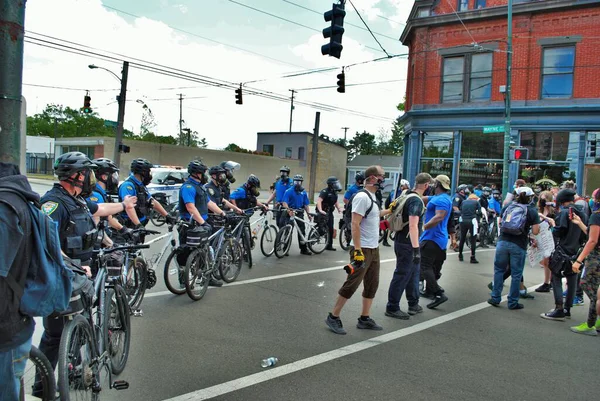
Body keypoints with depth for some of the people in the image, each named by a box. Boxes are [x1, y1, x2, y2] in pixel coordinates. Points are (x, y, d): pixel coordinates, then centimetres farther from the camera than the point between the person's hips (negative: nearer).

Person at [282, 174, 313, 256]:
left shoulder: (303, 192, 10)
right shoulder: (289, 191, -6)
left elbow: (306, 204, 12)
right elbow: (284, 202, -17)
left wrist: (308, 213, 2)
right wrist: (288, 210, -33)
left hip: (299, 213, 4)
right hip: (290, 213, -4)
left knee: (302, 231, 6)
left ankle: (303, 249, 16)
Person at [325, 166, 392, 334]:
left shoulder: (372, 197, 12)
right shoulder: (362, 197, -17)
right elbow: (355, 224, -23)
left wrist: (389, 210, 36)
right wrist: (358, 250, -27)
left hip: (374, 249, 10)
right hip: (363, 250, -10)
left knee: (372, 285, 12)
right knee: (351, 284, -5)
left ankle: (364, 319, 22)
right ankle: (333, 317, 6)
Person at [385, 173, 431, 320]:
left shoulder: (408, 195, 9)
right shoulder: (416, 201, -20)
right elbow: (413, 226, -27)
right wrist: (416, 248, -28)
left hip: (402, 240, 10)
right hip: (407, 244, -10)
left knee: (414, 273, 19)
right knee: (402, 276, -2)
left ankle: (413, 304, 30)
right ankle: (392, 308, 6)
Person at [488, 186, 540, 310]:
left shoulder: (507, 207, 8)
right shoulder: (532, 211, -1)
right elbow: (535, 232, -5)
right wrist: (536, 222, 13)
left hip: (503, 242, 3)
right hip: (519, 246, -2)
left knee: (499, 270, 14)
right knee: (516, 274, 7)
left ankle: (495, 298, 15)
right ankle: (513, 302, 14)